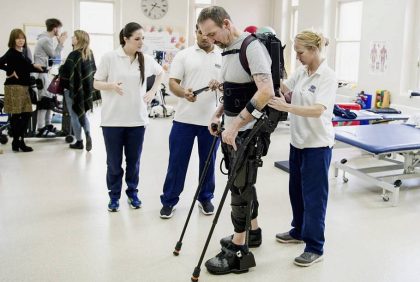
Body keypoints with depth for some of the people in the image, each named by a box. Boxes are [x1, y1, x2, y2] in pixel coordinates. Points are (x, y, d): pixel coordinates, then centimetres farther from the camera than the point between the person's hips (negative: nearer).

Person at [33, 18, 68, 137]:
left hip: (44, 72, 10)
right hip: (41, 73, -10)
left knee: (50, 99, 14)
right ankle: (41, 129, -5)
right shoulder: (46, 40, -14)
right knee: (44, 100, -8)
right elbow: (54, 55, -7)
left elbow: (52, 55, 15)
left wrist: (60, 42, 12)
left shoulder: (45, 39, 18)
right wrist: (61, 43, 1)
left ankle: (48, 125, 21)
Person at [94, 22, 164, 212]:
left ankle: (132, 193, 27)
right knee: (114, 162, 6)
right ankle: (114, 196, 21)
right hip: (113, 119, -2)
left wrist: (153, 91, 11)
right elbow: (96, 83, 0)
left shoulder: (146, 60, 3)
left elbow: (160, 73, 23)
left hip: (137, 119, 3)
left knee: (134, 160, 11)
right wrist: (111, 85, -19)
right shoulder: (109, 58, -6)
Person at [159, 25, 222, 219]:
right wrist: (184, 93, -23)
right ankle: (169, 201, 17)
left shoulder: (224, 57, 6)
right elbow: (172, 82, -2)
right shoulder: (183, 55, 2)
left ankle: (205, 198, 28)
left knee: (208, 162, 12)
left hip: (211, 120, 1)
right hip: (184, 119, -1)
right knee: (177, 162, 4)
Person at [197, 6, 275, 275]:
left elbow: (266, 92, -28)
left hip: (246, 131, -9)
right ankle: (253, 231, 34)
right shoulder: (229, 50, 11)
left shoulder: (252, 46, -17)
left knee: (240, 186, -3)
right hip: (233, 129, 9)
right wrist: (218, 114, 9)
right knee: (243, 183, 18)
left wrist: (235, 125, -28)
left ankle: (239, 252, 7)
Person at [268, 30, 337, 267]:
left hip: (317, 145, -8)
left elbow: (317, 110, -29)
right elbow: (282, 87, 14)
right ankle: (299, 231, 36)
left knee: (313, 194, -2)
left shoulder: (328, 76, -17)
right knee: (296, 189, 18)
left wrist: (286, 107, -39)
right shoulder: (301, 73, 6)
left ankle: (315, 248, 8)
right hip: (298, 141, 8)